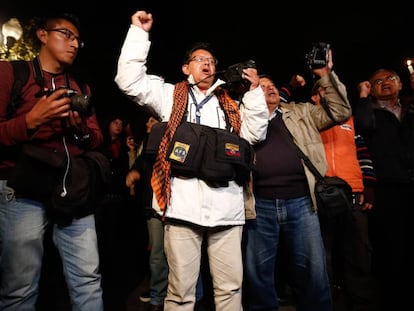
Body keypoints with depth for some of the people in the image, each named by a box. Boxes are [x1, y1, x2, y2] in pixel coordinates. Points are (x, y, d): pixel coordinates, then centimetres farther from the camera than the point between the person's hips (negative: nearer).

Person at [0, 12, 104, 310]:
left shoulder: (81, 87, 20)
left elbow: (96, 141, 15)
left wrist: (81, 129, -6)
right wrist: (31, 121, -18)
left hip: (74, 192, 4)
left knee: (88, 281, 6)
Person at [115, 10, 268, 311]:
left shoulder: (230, 103, 23)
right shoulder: (171, 95, 16)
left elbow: (255, 134, 13)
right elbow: (129, 79, 6)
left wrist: (255, 91, 8)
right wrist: (139, 32, 5)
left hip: (227, 206, 3)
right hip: (184, 204, -2)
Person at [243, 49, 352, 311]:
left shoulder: (301, 111, 17)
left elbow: (340, 112, 12)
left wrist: (327, 75, 2)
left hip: (301, 201, 1)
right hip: (260, 204, 0)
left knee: (312, 269, 7)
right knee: (258, 270, 9)